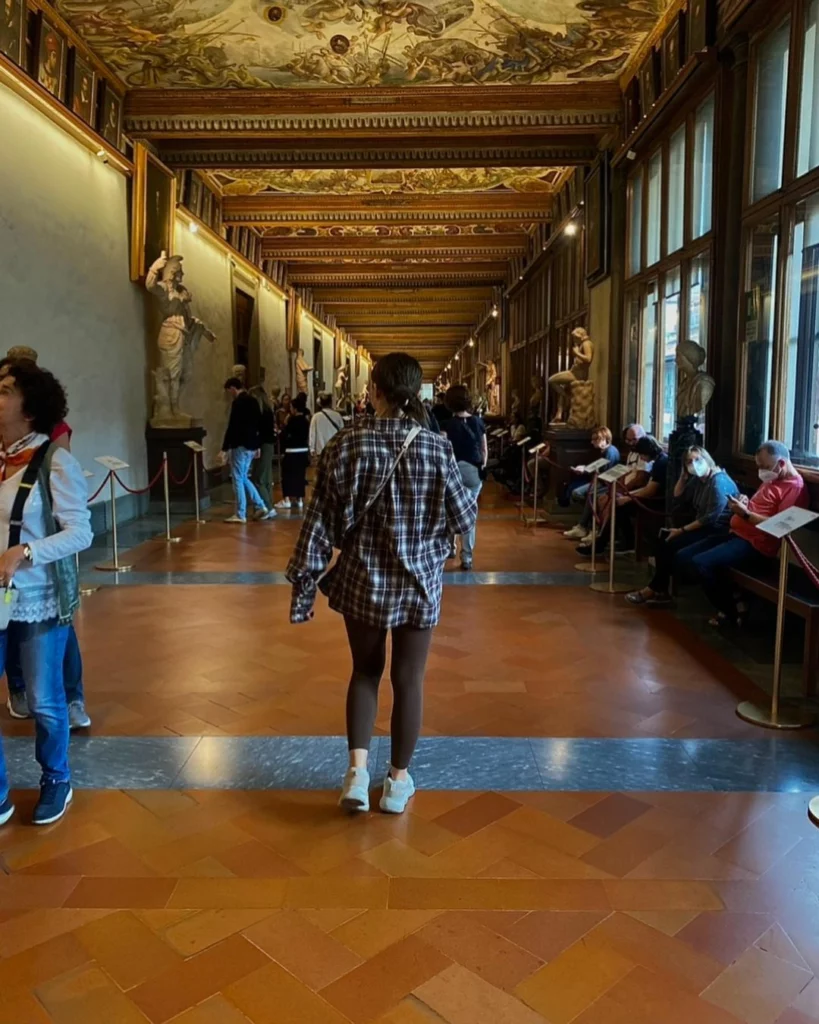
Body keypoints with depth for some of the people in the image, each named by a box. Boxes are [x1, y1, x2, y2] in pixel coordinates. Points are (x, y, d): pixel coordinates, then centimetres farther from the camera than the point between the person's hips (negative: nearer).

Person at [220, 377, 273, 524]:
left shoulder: (238, 403, -15)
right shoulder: (253, 401, 12)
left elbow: (232, 427, -18)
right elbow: (258, 423, 17)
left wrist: (225, 448, -15)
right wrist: (257, 445, 22)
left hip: (240, 445, -9)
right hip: (251, 445, 9)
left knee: (238, 479, -1)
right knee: (243, 477, 18)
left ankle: (240, 515, 3)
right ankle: (261, 507, 15)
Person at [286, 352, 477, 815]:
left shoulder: (346, 444, -10)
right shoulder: (438, 447, -11)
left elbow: (322, 520, -8)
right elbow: (464, 519, -3)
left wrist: (305, 582, 0)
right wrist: (468, 493, 18)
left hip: (362, 580, 1)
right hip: (419, 583, 0)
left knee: (365, 671, 20)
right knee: (409, 679, 13)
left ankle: (357, 769, 10)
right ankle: (399, 780, 26)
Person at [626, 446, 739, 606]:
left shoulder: (719, 482, -18)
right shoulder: (697, 480, 12)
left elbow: (711, 518, -23)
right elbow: (677, 499, 16)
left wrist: (682, 530, -18)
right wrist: (683, 476, 6)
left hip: (718, 531, -10)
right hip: (703, 526, 10)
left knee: (671, 545, -20)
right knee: (662, 539, -6)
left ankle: (654, 590, -5)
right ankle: (660, 591, -7)